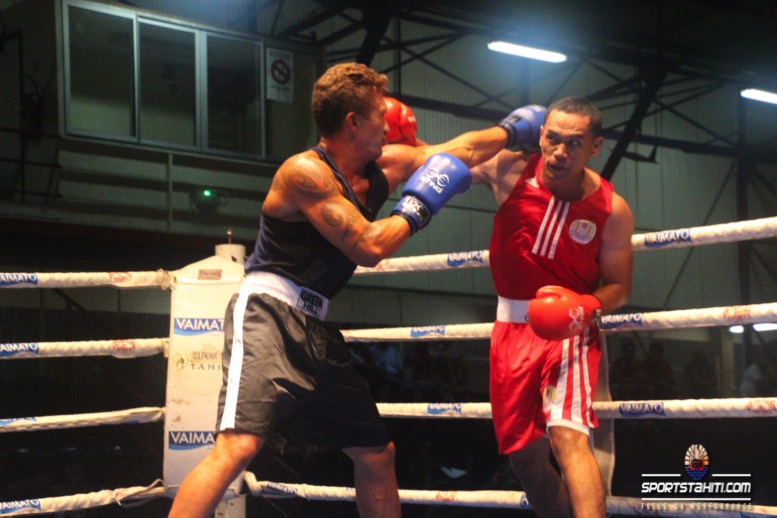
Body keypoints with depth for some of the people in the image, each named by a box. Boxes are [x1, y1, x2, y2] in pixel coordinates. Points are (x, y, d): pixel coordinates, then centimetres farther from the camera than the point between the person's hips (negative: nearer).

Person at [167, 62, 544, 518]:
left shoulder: (383, 166, 10)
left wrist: (514, 128, 33)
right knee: (240, 445, -27)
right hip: (268, 315, -9)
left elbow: (461, 151, 24)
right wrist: (419, 206, -6)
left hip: (315, 328, 9)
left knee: (376, 452, 15)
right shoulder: (305, 172, -13)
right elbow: (369, 247, -19)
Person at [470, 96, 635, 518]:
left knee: (568, 435, -26)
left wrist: (587, 308, -23)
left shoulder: (612, 210, -10)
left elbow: (618, 286, -2)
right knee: (524, 455, 10)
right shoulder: (509, 171, -9)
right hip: (511, 327, 3)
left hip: (570, 330, -3)